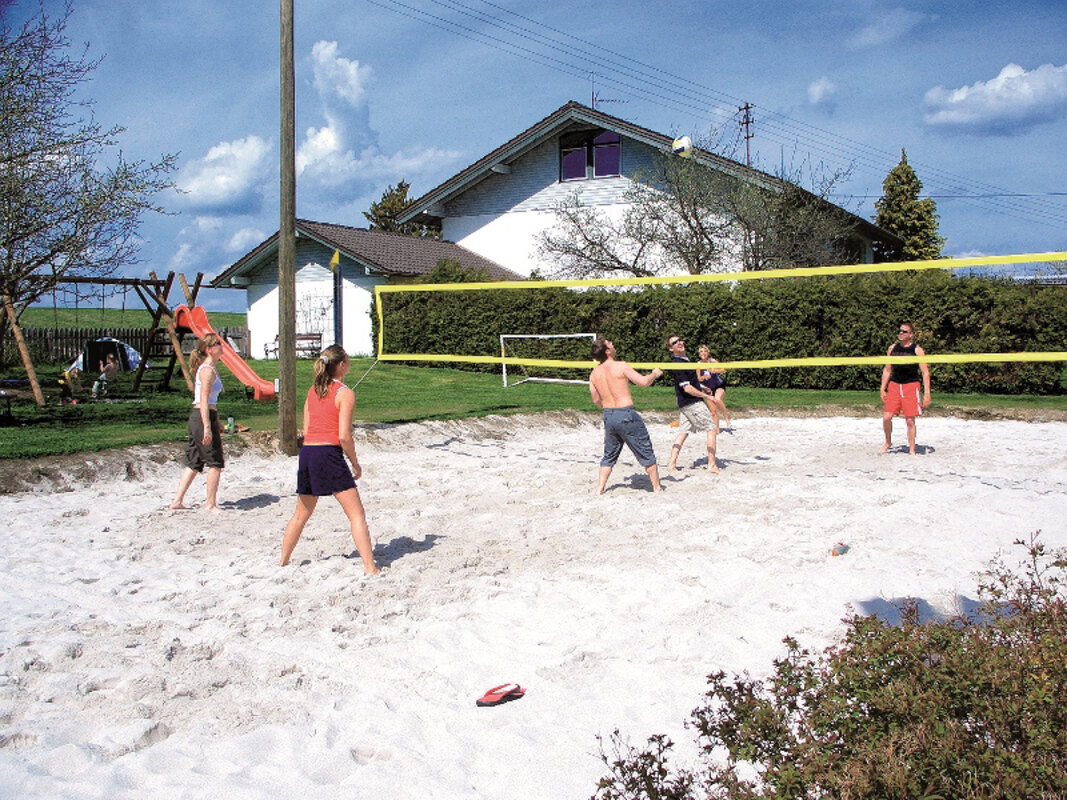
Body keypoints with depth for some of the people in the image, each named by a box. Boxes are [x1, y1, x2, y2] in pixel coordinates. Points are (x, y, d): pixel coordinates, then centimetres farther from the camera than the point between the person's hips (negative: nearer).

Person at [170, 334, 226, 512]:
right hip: (204, 417, -10)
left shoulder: (210, 368, 17)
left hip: (196, 417, 10)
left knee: (194, 463, 13)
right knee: (216, 462, -1)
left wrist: (217, 423, 26)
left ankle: (177, 501, 16)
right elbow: (204, 400, -20)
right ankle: (211, 504, 6)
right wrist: (207, 427, -25)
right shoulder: (208, 370, -13)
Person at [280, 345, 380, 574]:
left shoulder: (313, 391, 13)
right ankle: (370, 567, -10)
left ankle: (283, 562, 32)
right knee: (357, 514, -4)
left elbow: (307, 430, 13)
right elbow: (344, 436, -13)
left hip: (307, 452, 7)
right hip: (329, 454, -7)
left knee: (301, 514, 22)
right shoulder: (345, 393, -6)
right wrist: (355, 463, -1)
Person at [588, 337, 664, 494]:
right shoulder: (621, 366, -13)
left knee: (609, 455, 20)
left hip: (608, 416, 5)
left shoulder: (594, 374, 4)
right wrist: (655, 374, 7)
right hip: (626, 415, -5)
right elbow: (643, 381, -13)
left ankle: (600, 488, 17)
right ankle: (657, 487, 16)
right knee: (646, 453, 9)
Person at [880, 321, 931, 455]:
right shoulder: (892, 348, 9)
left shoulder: (917, 350, -2)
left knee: (910, 420, -3)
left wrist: (927, 393, -10)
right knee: (886, 417, -6)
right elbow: (887, 370, 16)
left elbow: (925, 373, -3)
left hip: (911, 385, -3)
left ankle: (912, 450, 8)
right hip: (894, 385, 3)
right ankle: (888, 442, 17)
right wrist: (883, 389, 10)